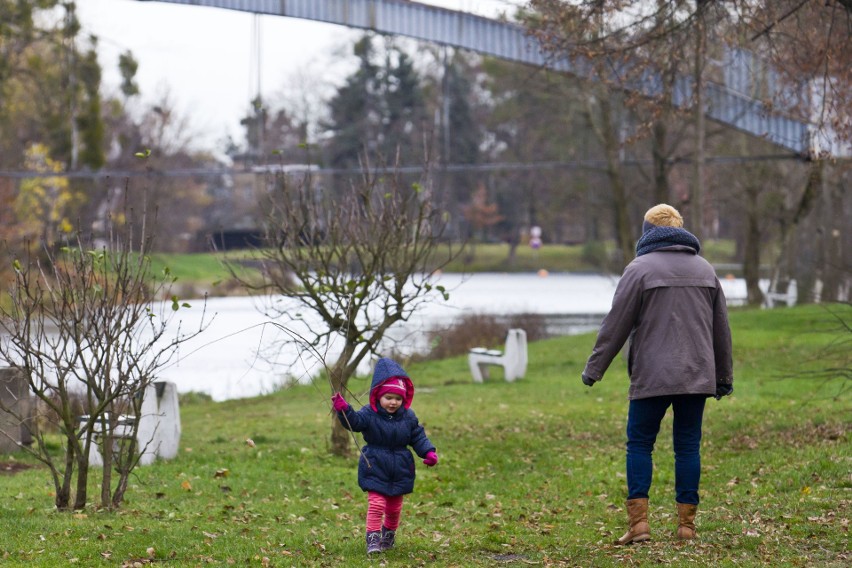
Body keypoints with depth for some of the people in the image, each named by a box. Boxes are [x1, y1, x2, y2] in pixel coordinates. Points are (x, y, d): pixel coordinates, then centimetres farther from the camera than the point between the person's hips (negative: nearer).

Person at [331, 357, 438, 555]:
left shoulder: (408, 417, -3)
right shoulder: (369, 414, -12)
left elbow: (418, 437, 3)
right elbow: (354, 421, -28)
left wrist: (429, 452, -11)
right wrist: (343, 410, -47)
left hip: (400, 471, 3)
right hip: (375, 469, -3)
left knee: (394, 508, 15)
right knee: (376, 504, -11)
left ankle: (389, 535, 36)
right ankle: (373, 539, -5)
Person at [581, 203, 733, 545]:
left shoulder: (640, 269, -4)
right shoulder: (705, 270, 13)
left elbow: (616, 325, -5)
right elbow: (721, 328, 18)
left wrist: (594, 368, 2)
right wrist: (724, 376, 25)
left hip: (652, 377, -4)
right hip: (696, 376, 4)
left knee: (639, 444, 2)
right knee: (688, 446, 7)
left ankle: (638, 522, -7)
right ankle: (687, 523, 5)